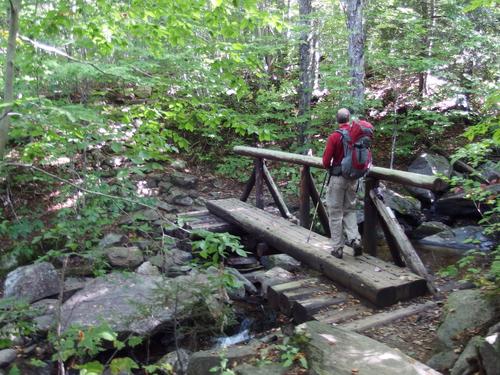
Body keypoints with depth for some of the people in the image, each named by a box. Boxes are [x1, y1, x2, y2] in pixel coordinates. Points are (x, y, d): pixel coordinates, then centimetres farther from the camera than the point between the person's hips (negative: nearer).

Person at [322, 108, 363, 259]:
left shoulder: (334, 136, -12)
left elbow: (326, 161, -10)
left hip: (337, 178, -4)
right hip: (353, 178, 4)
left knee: (335, 213, 5)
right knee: (350, 210, 18)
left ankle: (337, 248, 9)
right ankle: (355, 239, 1)